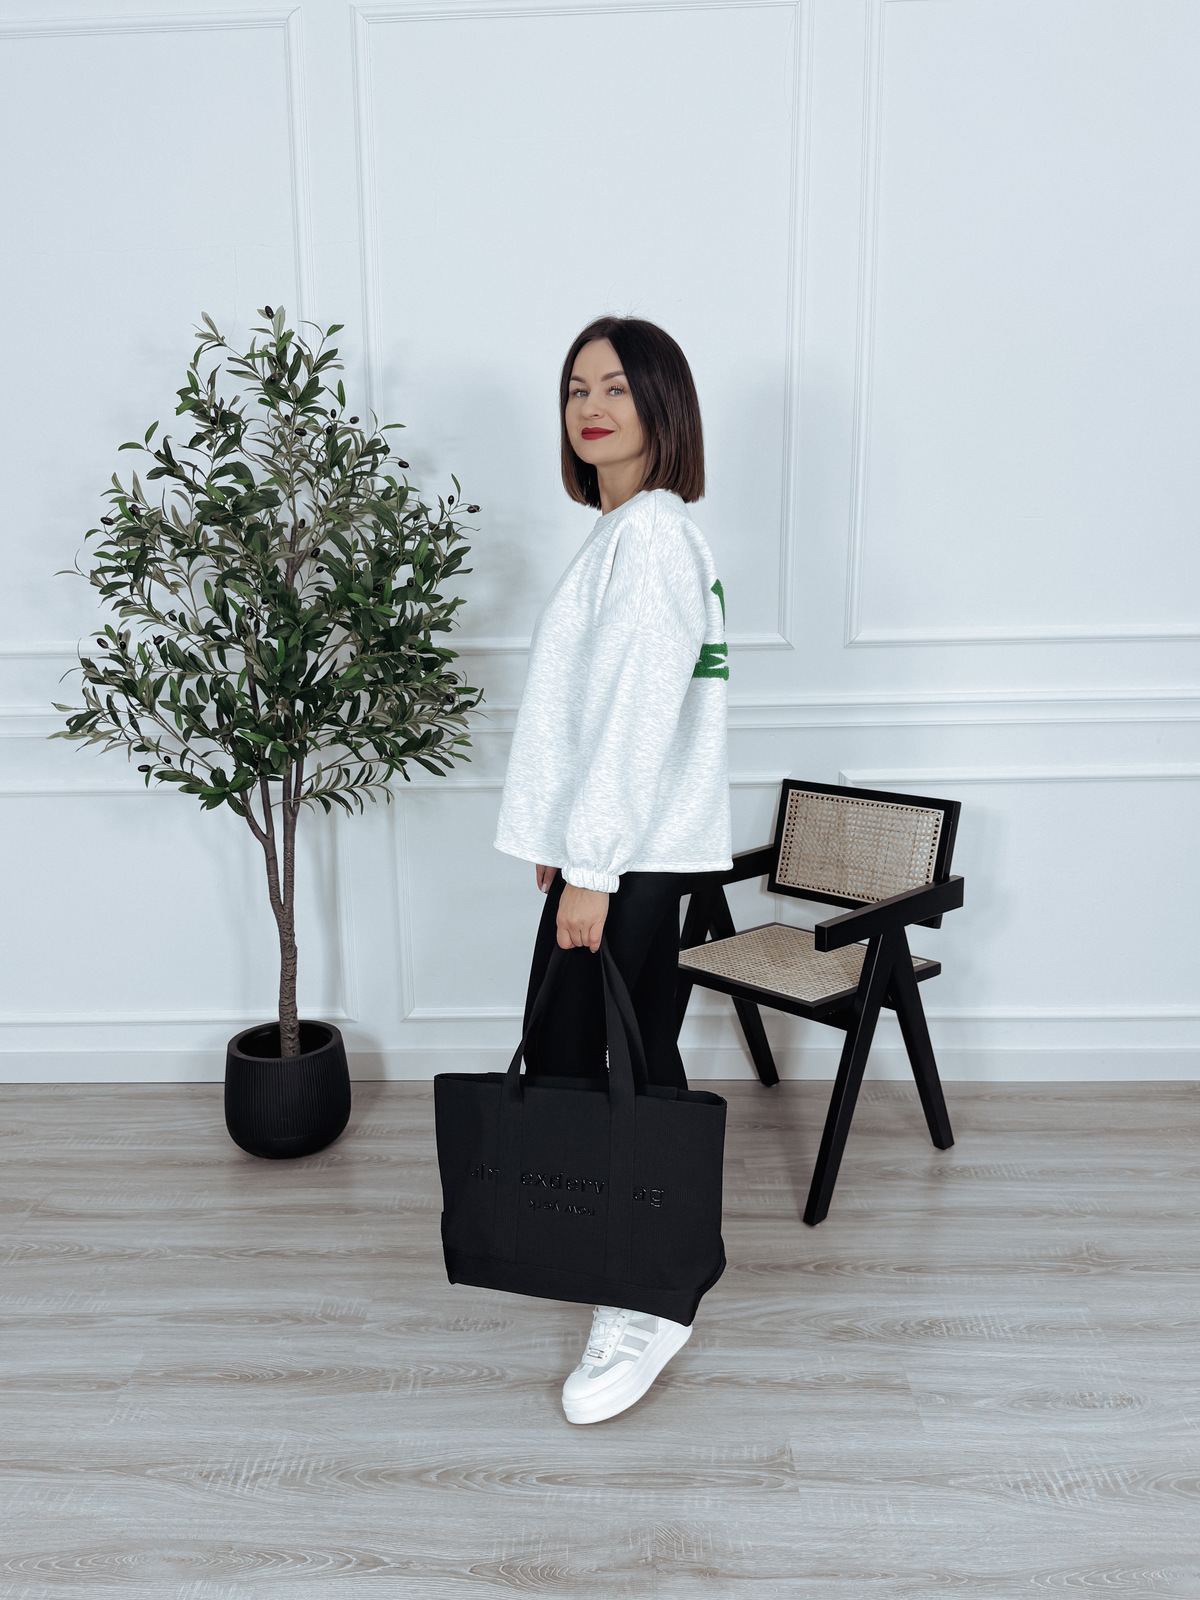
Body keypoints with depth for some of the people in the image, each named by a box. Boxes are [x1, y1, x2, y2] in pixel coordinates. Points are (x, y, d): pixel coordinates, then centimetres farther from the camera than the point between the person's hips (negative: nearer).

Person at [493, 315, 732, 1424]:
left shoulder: (651, 532, -14)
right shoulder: (627, 531, 17)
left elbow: (639, 712, -21)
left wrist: (589, 867, -21)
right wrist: (568, 843, 19)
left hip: (631, 853, -10)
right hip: (626, 849, 10)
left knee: (563, 1064, -4)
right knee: (640, 1060, 17)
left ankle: (640, 1307, 10)